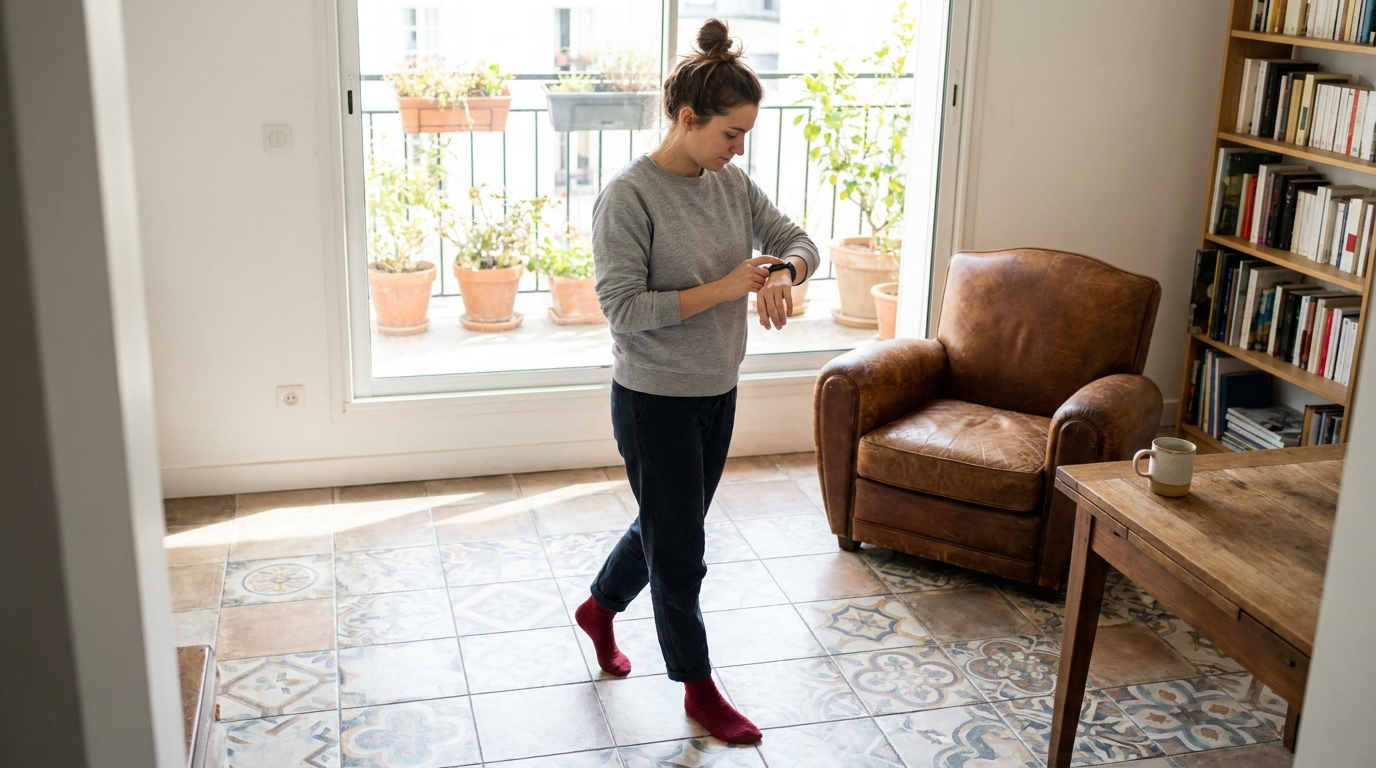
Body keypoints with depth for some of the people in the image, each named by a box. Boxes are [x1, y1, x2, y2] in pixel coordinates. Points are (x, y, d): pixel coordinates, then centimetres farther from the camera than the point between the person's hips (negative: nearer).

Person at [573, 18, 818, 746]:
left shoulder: (732, 183, 1)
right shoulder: (628, 195, -19)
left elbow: (798, 241, 8)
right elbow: (624, 308, -23)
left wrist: (781, 272, -16)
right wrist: (725, 288, -25)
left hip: (717, 392, 7)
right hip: (655, 401, -7)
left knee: (666, 528, 23)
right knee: (679, 553, 7)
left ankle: (599, 607, 50)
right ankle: (699, 689, 25)